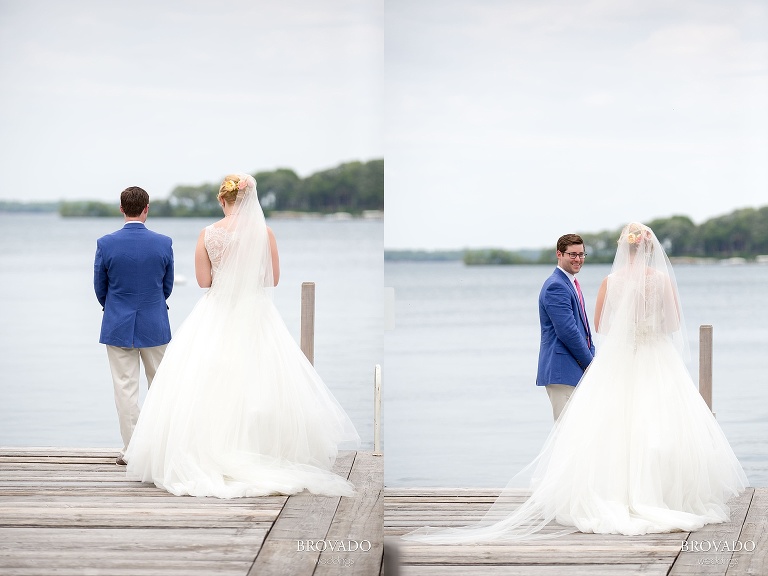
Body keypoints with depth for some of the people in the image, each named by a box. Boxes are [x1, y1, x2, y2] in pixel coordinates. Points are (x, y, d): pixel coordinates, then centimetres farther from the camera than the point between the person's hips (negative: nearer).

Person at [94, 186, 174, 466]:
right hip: (154, 325, 1)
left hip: (118, 326, -1)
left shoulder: (106, 244, -10)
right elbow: (167, 286, 5)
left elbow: (100, 287, 1)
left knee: (125, 388, 3)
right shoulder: (164, 243, -8)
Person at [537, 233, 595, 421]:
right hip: (562, 371, -10)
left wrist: (591, 358, 11)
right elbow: (567, 331, -20)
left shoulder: (571, 284, 19)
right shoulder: (556, 286, -14)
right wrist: (591, 364, -12)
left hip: (576, 370, 10)